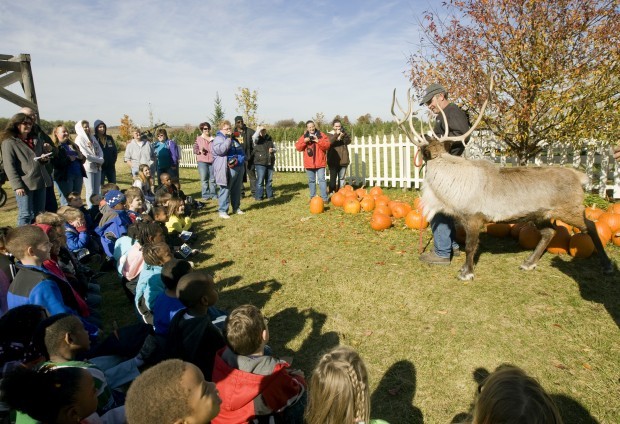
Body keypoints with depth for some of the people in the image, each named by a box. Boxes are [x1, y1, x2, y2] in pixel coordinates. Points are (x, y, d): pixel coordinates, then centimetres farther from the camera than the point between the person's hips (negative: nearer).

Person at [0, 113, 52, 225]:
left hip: (40, 182, 6)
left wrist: (44, 159, 2)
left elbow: (43, 158, 28)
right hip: (24, 184, -6)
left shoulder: (36, 141, 18)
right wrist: (17, 186, -17)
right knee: (26, 215, -5)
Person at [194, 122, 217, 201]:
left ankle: (213, 194, 13)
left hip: (212, 161, 2)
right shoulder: (198, 139, 6)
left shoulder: (213, 139, 12)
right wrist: (200, 151, -14)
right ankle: (205, 195, 4)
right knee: (204, 179, -2)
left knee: (213, 179, 4)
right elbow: (195, 149, 5)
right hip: (202, 161, -2)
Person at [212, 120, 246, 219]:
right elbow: (220, 150, -24)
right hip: (227, 169, -8)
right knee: (225, 190, -7)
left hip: (239, 168, 8)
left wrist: (242, 160, 18)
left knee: (237, 190, 14)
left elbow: (241, 150, 31)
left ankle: (236, 208, 25)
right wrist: (228, 139, -25)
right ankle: (222, 211, -3)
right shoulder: (218, 139, -5)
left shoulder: (234, 138, 21)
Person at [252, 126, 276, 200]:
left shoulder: (269, 138, 12)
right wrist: (259, 129, -25)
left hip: (270, 163, 5)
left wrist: (273, 150, -4)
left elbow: (275, 148, 18)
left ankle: (269, 195, 22)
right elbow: (254, 137, -27)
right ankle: (258, 196, 3)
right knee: (260, 180, -5)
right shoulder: (257, 139, -2)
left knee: (269, 180, 12)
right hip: (260, 163, -5)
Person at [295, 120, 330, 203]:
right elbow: (298, 148, 1)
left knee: (321, 179, -7)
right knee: (311, 181, 11)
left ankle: (324, 198, -5)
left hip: (320, 162, -3)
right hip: (309, 163, 3)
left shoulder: (321, 135, 0)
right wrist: (304, 141, -15)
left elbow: (327, 146, -9)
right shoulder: (304, 137, 8)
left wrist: (318, 141, -21)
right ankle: (312, 197, 22)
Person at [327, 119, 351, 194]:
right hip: (333, 161, -3)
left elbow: (348, 141, -7)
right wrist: (336, 134, -27)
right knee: (333, 178, -2)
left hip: (343, 160, 3)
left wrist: (344, 135, -23)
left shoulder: (344, 133, 9)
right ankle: (332, 193, 4)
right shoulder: (330, 134, 1)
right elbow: (329, 142, -19)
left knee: (341, 178, 8)